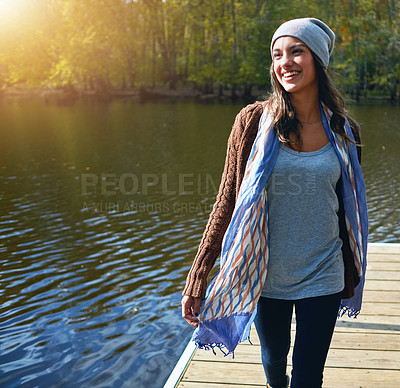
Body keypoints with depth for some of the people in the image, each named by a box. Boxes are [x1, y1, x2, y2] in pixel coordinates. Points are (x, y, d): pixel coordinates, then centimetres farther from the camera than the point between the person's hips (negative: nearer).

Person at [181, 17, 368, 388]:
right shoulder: (254, 121, -11)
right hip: (266, 276, 0)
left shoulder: (343, 130, -3)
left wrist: (351, 277, 17)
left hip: (322, 278, 1)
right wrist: (197, 280, -10)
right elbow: (227, 202, -8)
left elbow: (349, 208, 8)